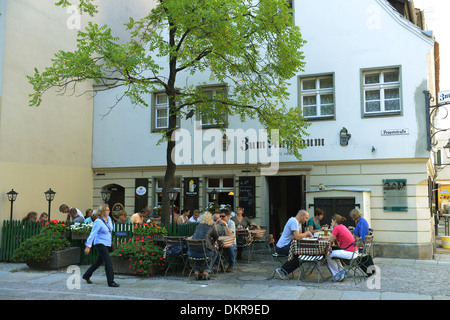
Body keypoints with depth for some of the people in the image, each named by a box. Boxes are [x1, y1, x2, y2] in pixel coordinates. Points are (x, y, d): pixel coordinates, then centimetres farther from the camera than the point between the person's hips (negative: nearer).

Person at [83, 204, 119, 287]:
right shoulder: (98, 222, -17)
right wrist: (88, 246, -20)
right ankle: (110, 282, -7)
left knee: (99, 261, 18)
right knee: (108, 262, -12)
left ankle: (86, 275, 36)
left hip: (107, 244, 8)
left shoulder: (108, 218, 5)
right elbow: (92, 234, -18)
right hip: (100, 244, -8)